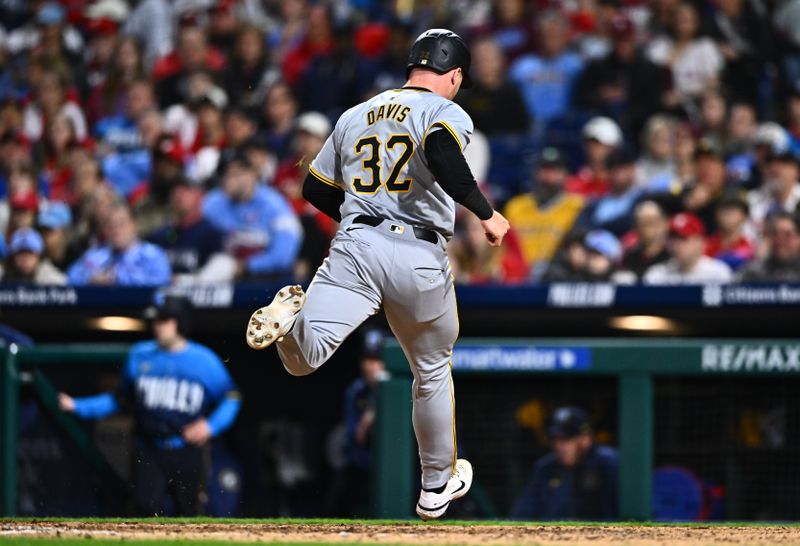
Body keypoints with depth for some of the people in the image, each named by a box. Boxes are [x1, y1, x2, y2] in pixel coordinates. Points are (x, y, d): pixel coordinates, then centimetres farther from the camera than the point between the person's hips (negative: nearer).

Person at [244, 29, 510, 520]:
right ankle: (437, 485, 34)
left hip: (355, 246, 2)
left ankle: (291, 318, -50)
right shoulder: (445, 111, 4)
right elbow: (442, 154, -20)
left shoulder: (355, 116, 21)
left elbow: (315, 189, 26)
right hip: (421, 258, -2)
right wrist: (486, 213, -13)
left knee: (303, 359, -17)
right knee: (432, 371, 22)